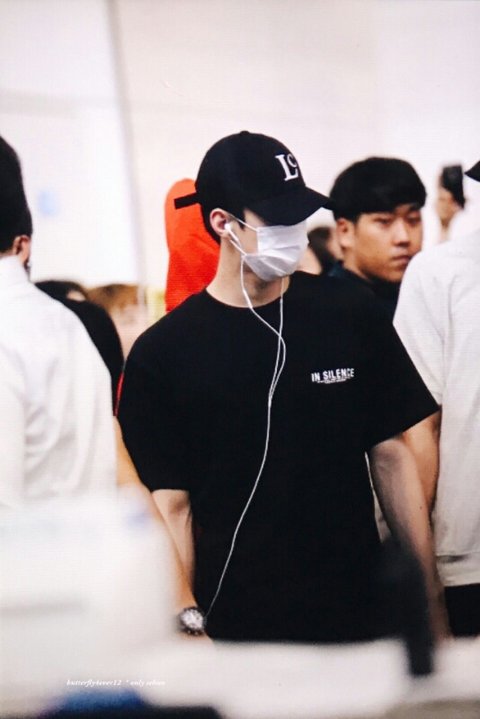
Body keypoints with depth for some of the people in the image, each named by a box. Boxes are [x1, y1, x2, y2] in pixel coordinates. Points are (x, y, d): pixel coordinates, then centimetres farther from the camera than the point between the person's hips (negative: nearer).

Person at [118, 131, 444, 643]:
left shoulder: (351, 316, 5)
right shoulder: (162, 353, -3)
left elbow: (391, 456, 7)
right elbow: (171, 505, -4)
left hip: (357, 617, 2)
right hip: (232, 630, -2)